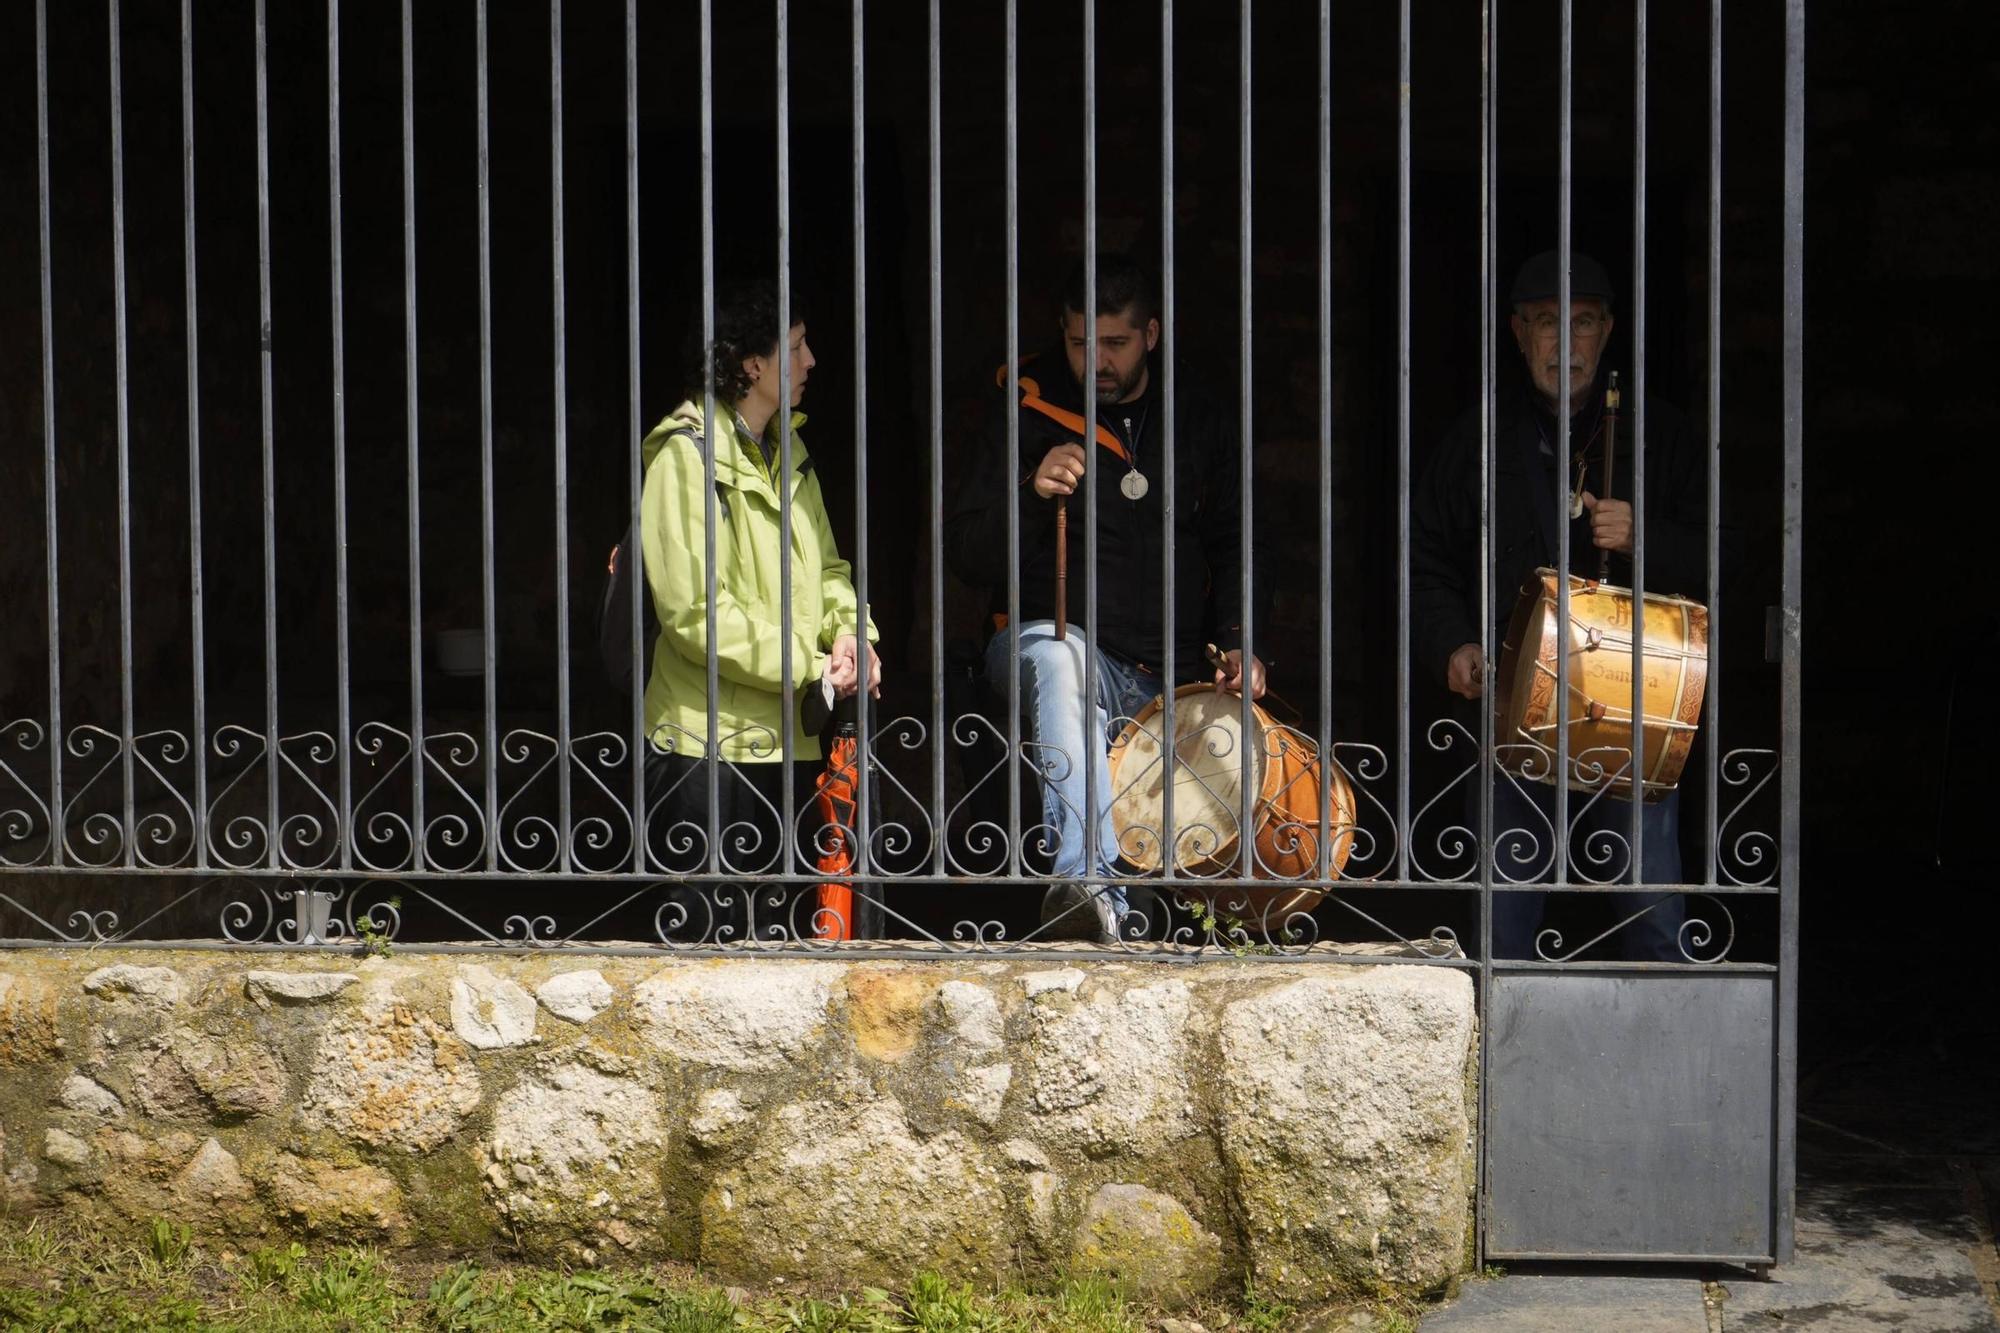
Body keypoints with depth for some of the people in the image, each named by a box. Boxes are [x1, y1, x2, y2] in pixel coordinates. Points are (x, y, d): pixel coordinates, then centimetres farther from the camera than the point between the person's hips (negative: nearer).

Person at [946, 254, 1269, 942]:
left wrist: (1239, 643, 1)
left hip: (1169, 678, 4)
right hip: (1065, 648, -4)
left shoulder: (1198, 420, 11)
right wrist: (1031, 494, -22)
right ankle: (1090, 881, -55)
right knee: (1056, 652, -40)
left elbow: (1233, 544, 18)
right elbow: (967, 556, -3)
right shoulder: (1028, 414, 1)